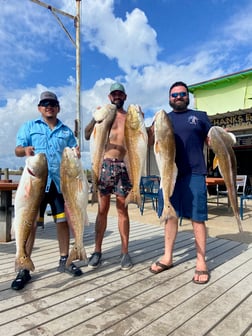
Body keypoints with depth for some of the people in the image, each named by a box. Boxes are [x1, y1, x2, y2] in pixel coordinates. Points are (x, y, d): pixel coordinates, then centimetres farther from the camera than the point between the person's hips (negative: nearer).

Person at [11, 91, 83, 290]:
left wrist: (77, 153, -8)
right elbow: (17, 150, 2)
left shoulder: (66, 131, 16)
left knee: (63, 221, 7)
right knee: (30, 223, -2)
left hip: (61, 182, 3)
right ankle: (24, 269, 10)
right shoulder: (29, 127, 10)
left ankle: (64, 261, 23)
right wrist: (25, 150, -21)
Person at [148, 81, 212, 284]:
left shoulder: (200, 116, 11)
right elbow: (149, 142, 8)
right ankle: (167, 257, 24)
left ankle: (201, 262, 15)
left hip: (194, 173, -2)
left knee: (197, 218, 0)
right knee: (170, 215, 10)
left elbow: (212, 142, 10)